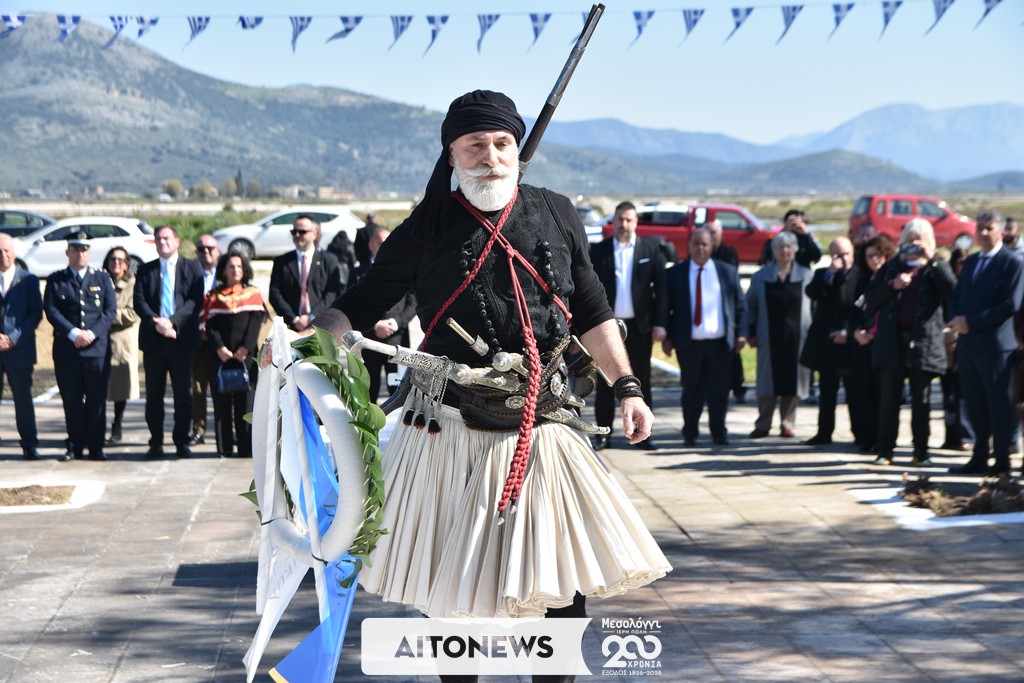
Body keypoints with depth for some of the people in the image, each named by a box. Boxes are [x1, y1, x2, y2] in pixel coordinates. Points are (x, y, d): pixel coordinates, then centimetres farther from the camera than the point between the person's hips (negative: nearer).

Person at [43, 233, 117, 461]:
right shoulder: (55, 280, 10)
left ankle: (95, 447, 6)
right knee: (72, 400, 2)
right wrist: (73, 333, -14)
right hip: (66, 349, 0)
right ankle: (76, 446, 10)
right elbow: (51, 311, -1)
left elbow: (110, 310, 4)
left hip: (97, 347, 0)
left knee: (97, 400, 0)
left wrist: (92, 333, -11)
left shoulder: (102, 278, 13)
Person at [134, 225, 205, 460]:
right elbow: (139, 302, 2)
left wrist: (172, 321, -17)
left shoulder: (192, 268, 7)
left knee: (183, 393, 1)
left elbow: (195, 300, -4)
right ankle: (156, 443, 10)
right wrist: (155, 323, -15)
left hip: (182, 337, -2)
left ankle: (181, 442, 9)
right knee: (154, 394, 4)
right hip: (153, 340, 2)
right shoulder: (145, 271, 12)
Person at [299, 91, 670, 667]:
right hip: (450, 434, -2)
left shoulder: (557, 216, 6)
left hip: (545, 434, 2)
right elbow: (361, 306, 1)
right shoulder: (427, 229, -1)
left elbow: (592, 313, 13)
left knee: (567, 583, 2)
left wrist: (627, 386, 5)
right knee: (453, 587, 7)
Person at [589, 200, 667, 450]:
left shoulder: (651, 248, 3)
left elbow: (660, 287, 1)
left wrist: (659, 323, -6)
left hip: (639, 326, 0)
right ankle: (604, 434, 9)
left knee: (642, 381, 6)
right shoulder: (599, 250, 4)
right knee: (605, 383, 3)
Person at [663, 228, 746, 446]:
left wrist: (741, 333, 1)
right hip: (689, 342, -1)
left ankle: (719, 432, 12)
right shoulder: (675, 274, 4)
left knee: (719, 389, 3)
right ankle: (690, 432, 15)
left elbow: (740, 304, 9)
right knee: (692, 389, 5)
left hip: (721, 342, 1)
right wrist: (667, 337, -2)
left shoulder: (727, 272, 8)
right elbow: (666, 307, 5)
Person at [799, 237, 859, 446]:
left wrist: (847, 332, -14)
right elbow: (811, 293, -6)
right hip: (825, 342, 4)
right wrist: (829, 273, -13)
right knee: (827, 391, 10)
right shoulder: (822, 274, 12)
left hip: (849, 342, -4)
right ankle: (824, 432, 15)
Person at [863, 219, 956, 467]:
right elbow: (870, 298, 7)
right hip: (892, 341, 1)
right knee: (889, 399, 1)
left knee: (921, 401, 3)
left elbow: (952, 288, -13)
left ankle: (920, 452, 9)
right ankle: (885, 450, 5)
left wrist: (931, 259, -15)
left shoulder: (936, 269, 9)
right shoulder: (892, 267, 14)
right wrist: (892, 286, -9)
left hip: (924, 342, -1)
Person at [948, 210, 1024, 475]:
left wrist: (971, 321, -17)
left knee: (998, 404, -2)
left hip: (995, 345, -7)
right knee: (975, 405, 11)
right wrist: (956, 320, -4)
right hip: (967, 343, 7)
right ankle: (979, 458, 17)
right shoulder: (971, 262, 17)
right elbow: (956, 297, 18)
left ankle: (1002, 460, 4)